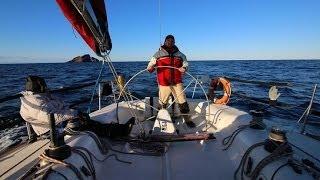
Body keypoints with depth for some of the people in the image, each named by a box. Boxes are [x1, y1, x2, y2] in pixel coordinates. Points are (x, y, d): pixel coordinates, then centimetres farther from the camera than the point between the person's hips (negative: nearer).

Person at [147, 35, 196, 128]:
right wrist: (150, 68, -18)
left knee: (183, 102, 3)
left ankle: (187, 120, 17)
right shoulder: (158, 54, 8)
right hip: (164, 83, -1)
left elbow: (185, 63, 10)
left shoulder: (180, 54, 13)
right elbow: (151, 64, 6)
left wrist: (184, 68, -13)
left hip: (177, 83, 2)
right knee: (162, 104, 8)